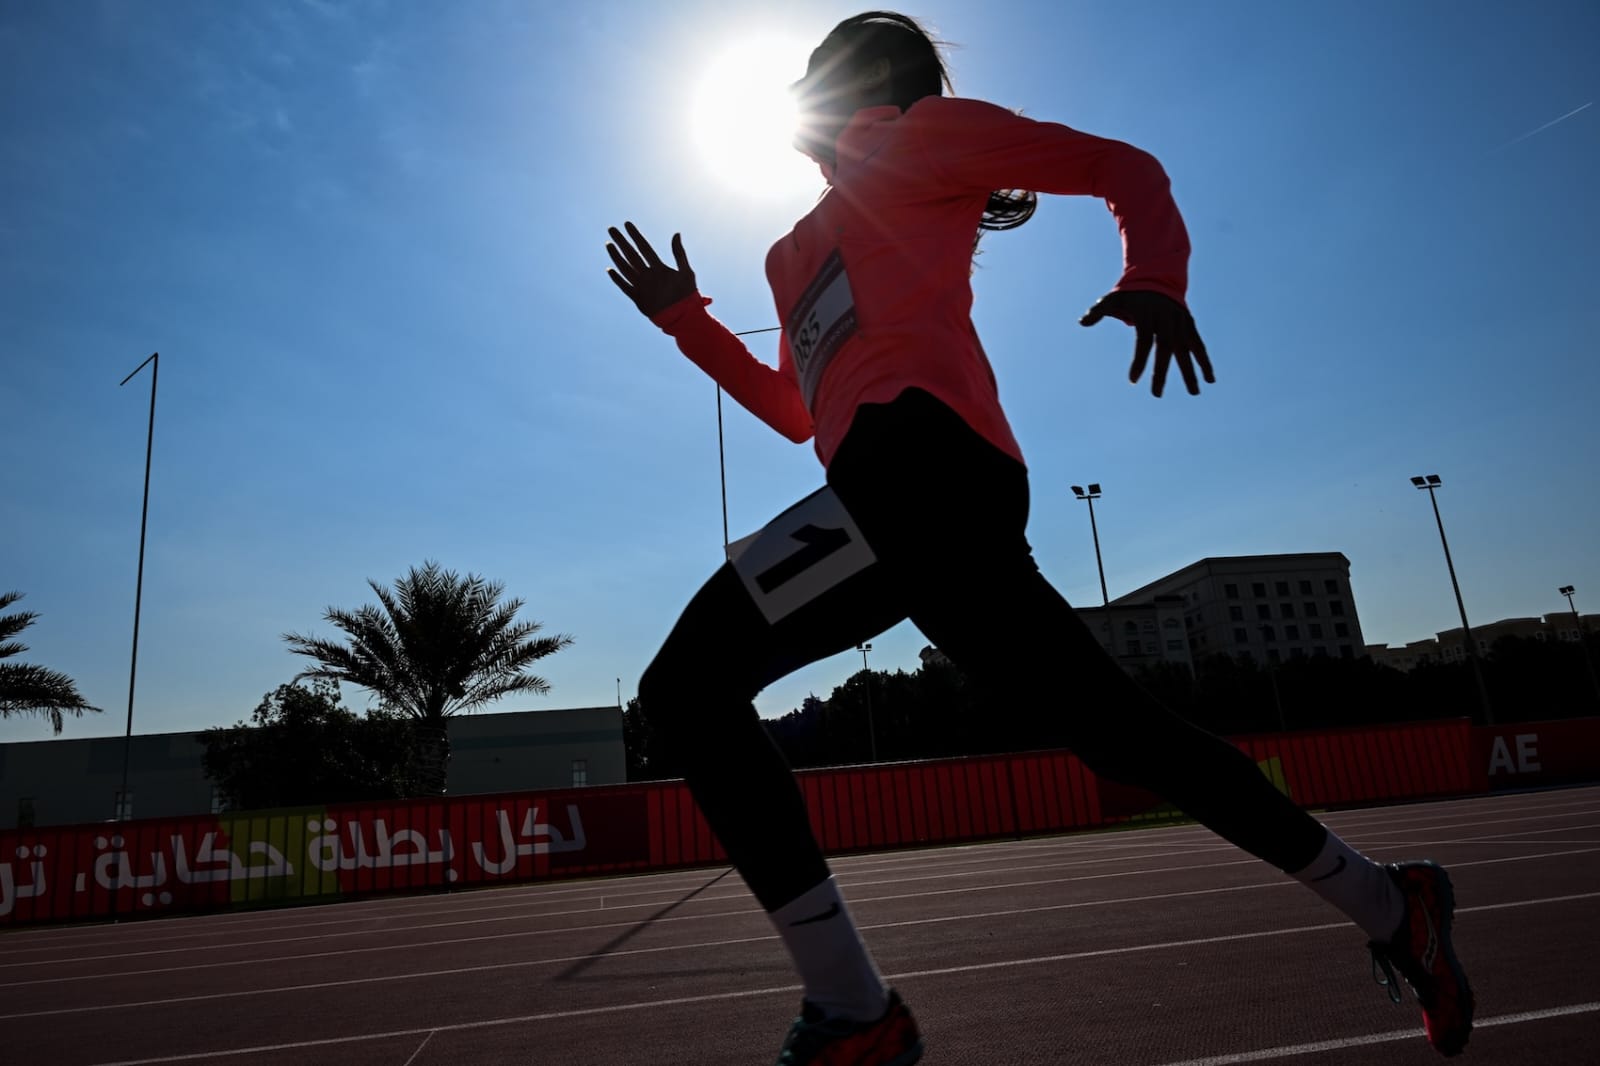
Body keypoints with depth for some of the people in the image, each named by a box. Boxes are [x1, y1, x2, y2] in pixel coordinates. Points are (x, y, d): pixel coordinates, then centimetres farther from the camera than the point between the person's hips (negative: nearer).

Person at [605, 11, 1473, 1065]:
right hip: (947, 500, 8)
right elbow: (797, 411, 33)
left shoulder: (924, 132, 17)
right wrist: (683, 317, 31)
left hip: (918, 455, -8)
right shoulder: (800, 250, 36)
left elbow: (1125, 166, 13)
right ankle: (1390, 908, 25)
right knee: (1115, 726, 10)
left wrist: (1156, 278, -7)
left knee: (687, 681, -13)